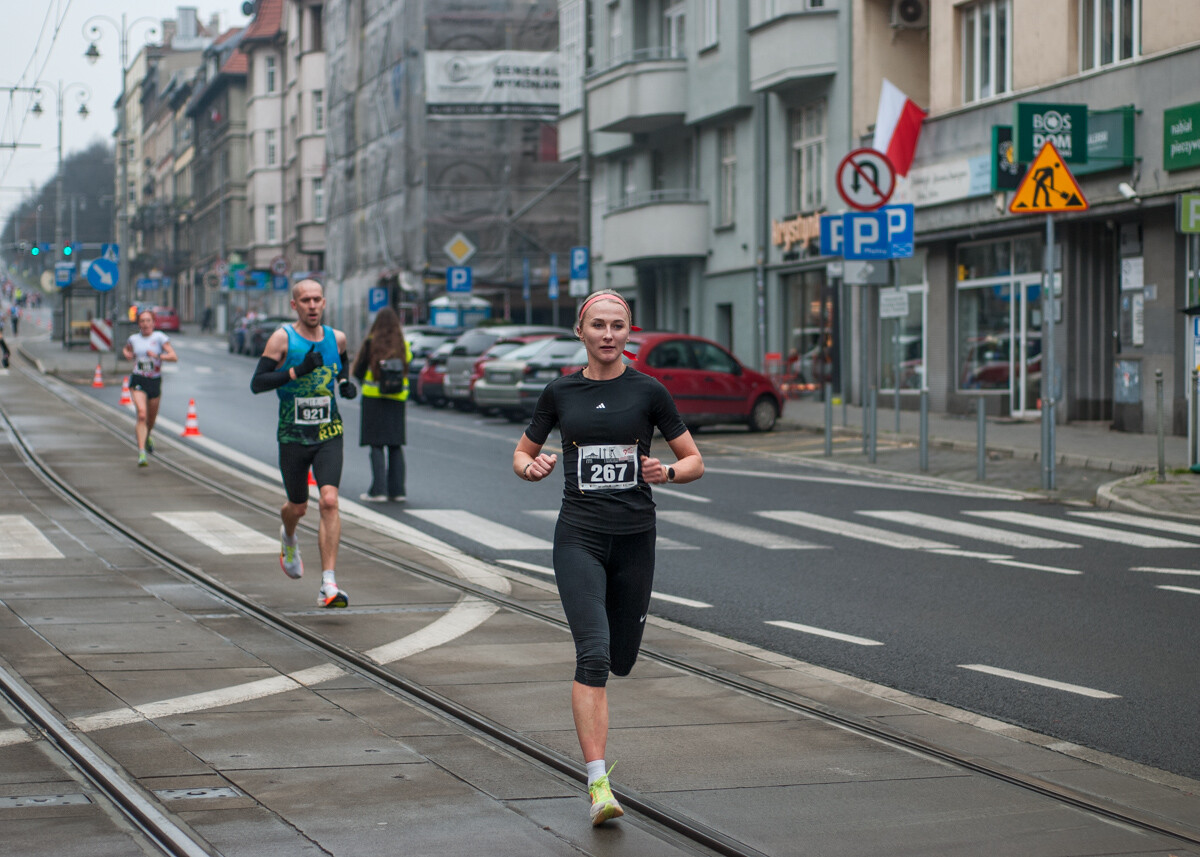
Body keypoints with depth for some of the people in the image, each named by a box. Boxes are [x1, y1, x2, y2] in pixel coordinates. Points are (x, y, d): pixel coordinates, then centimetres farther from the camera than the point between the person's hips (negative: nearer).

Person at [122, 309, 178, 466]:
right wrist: (126, 354, 6)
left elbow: (174, 357, -13)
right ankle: (141, 453, -27)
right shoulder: (133, 339, 5)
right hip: (138, 381, 0)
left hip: (155, 382, 0)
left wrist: (158, 356, -27)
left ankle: (146, 435, 53)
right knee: (142, 414, -21)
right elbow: (126, 349, 28)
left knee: (152, 419, 16)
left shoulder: (159, 337, -5)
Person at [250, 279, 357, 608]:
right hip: (293, 436, -1)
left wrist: (346, 382, 5)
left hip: (329, 434, 1)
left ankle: (328, 585, -20)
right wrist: (296, 371, -27)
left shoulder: (336, 338, 3)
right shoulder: (282, 339, -9)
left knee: (329, 501, -17)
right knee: (298, 507, 14)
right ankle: (288, 539, 54)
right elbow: (257, 383, -16)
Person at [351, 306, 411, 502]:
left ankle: (378, 490, -8)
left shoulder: (371, 344, -7)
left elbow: (357, 371, -3)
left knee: (376, 445, -2)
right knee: (395, 445, 10)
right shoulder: (404, 346, 2)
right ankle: (397, 490, 8)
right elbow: (407, 371, 6)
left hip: (374, 398, -3)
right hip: (397, 398, 3)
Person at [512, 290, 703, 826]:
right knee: (593, 654, -17)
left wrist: (667, 472, -16)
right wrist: (532, 468, -8)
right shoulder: (560, 392, 5)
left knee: (620, 660, 10)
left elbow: (695, 461, 5)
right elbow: (521, 455, 15)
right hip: (579, 536, -1)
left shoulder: (648, 391, 1)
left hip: (634, 538, 1)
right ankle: (599, 785, -20)